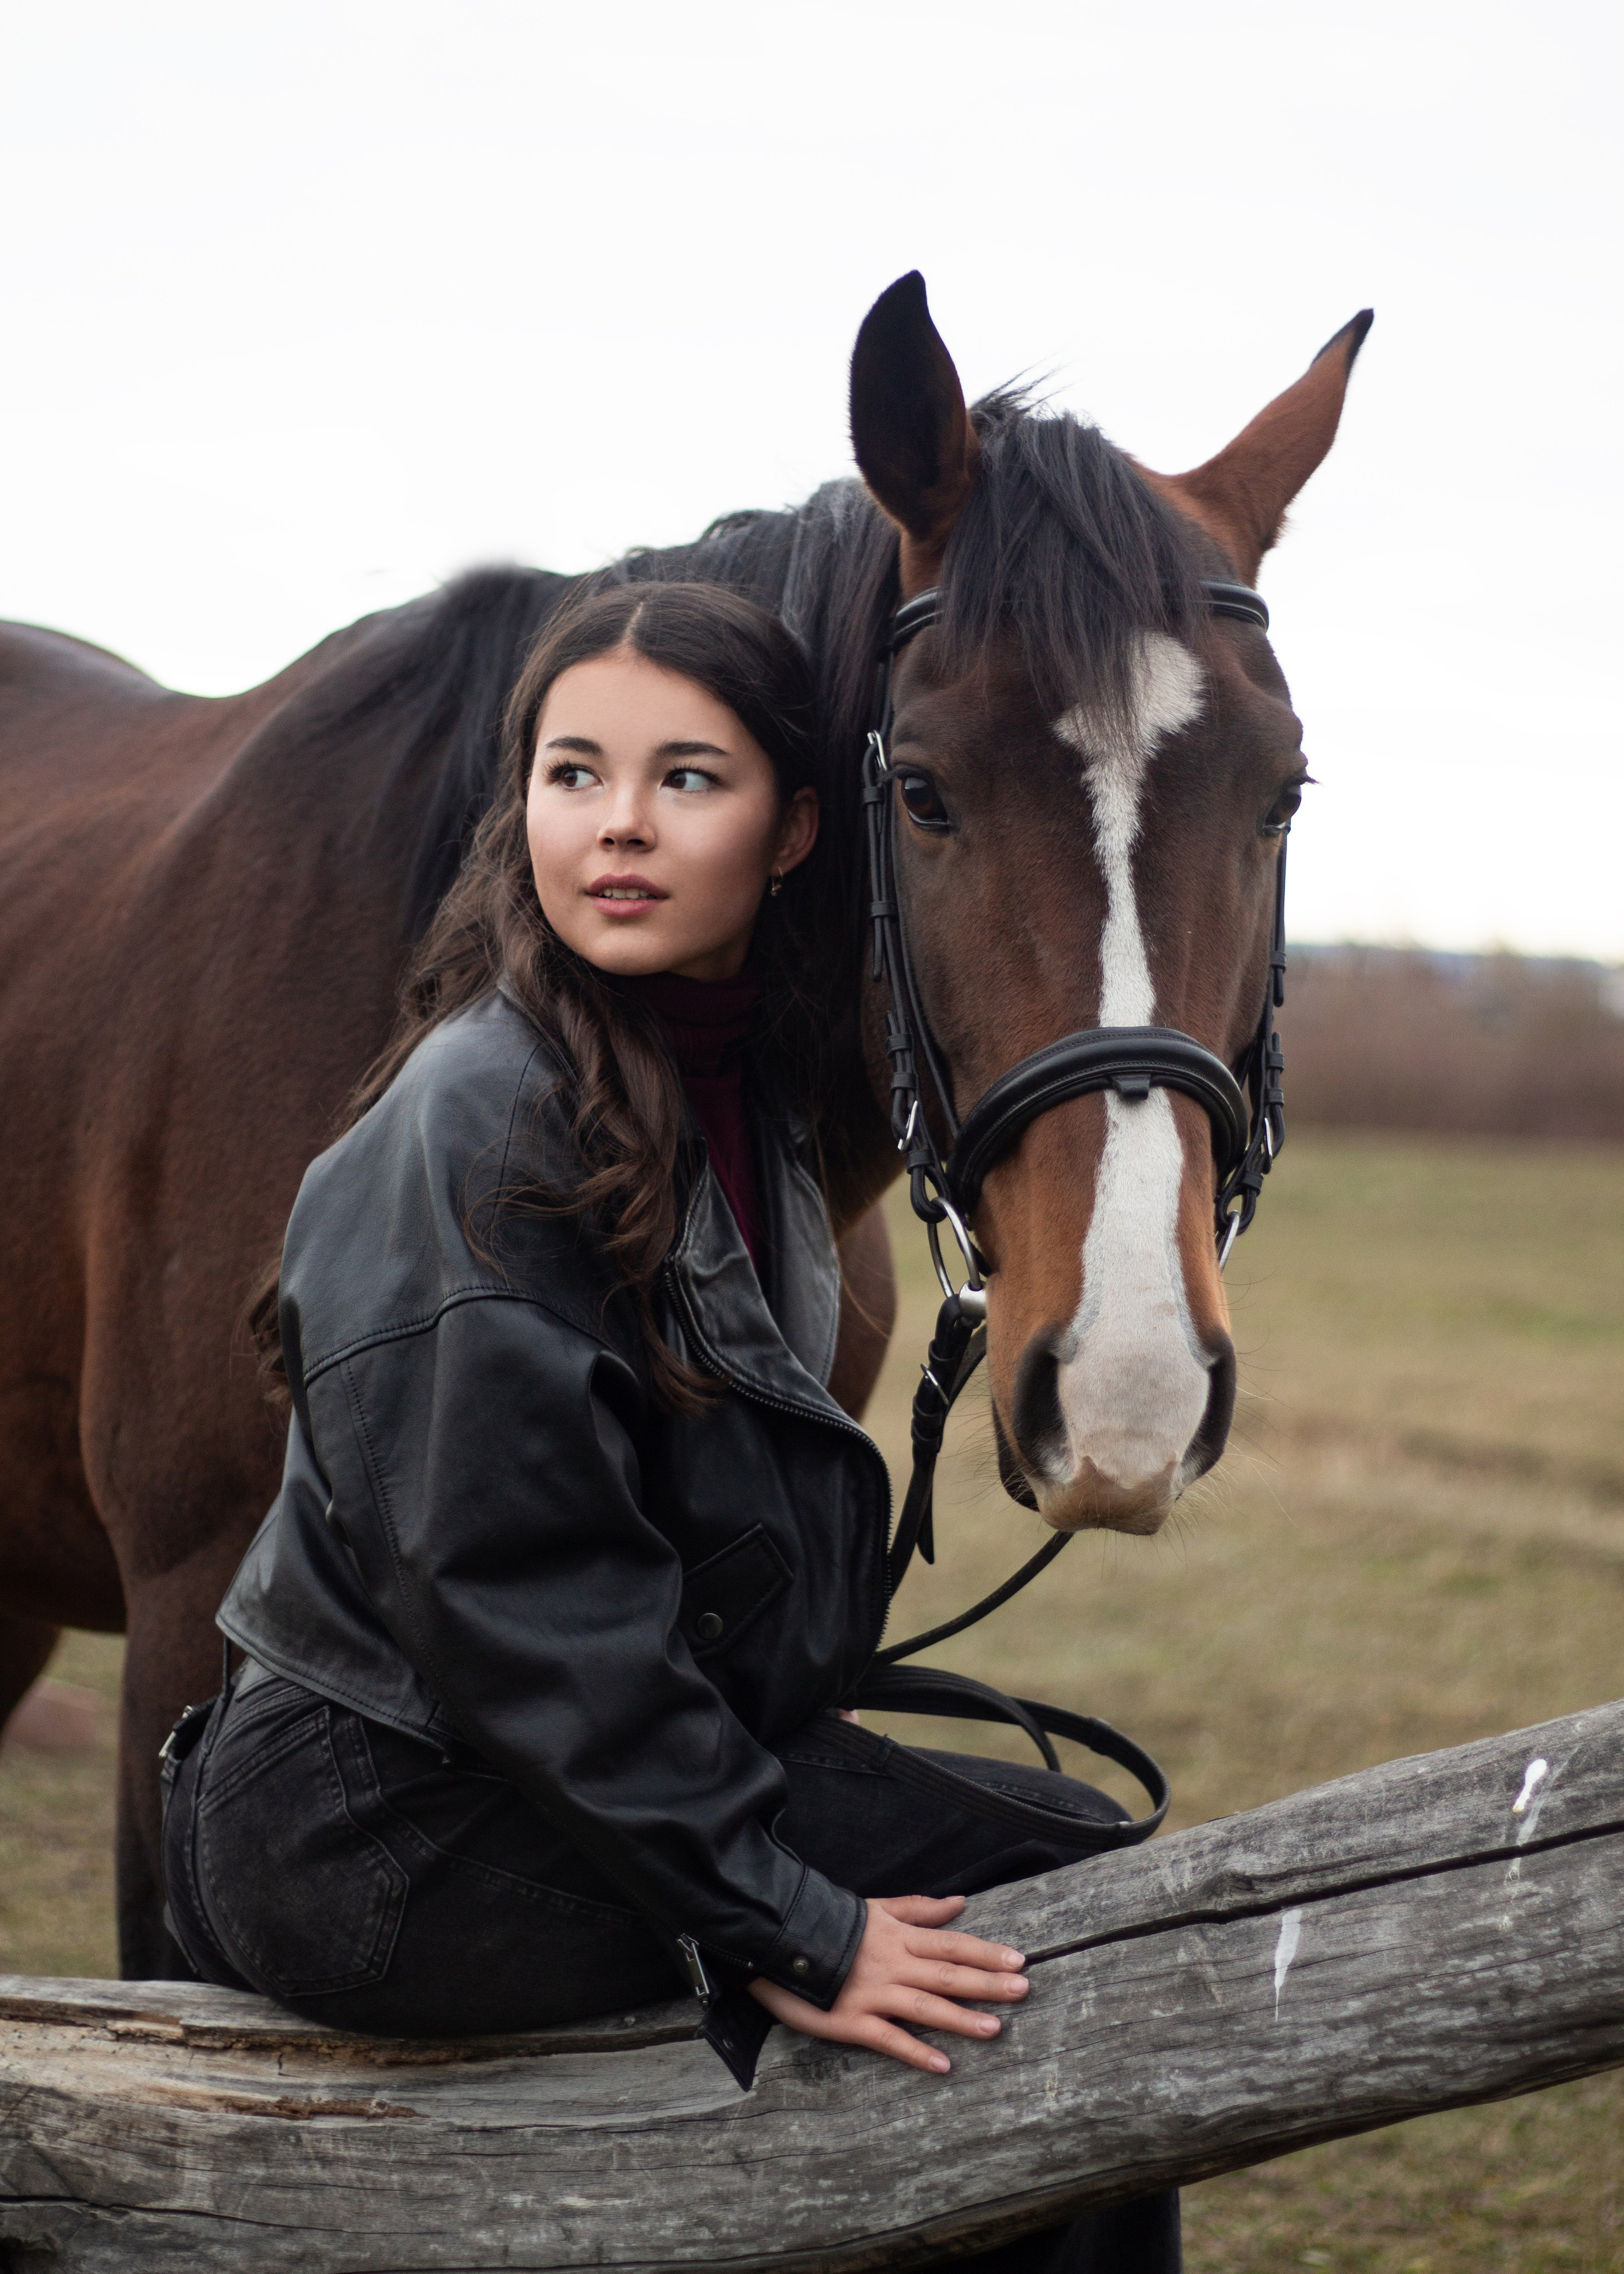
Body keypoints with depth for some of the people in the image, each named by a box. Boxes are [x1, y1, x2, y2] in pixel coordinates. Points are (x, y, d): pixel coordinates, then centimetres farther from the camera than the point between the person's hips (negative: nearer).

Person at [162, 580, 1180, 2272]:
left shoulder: (740, 1086, 8)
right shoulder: (483, 1118, -19)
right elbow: (501, 1587, -23)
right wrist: (780, 1927, -22)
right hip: (383, 1840, -9)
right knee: (1053, 1879, -12)